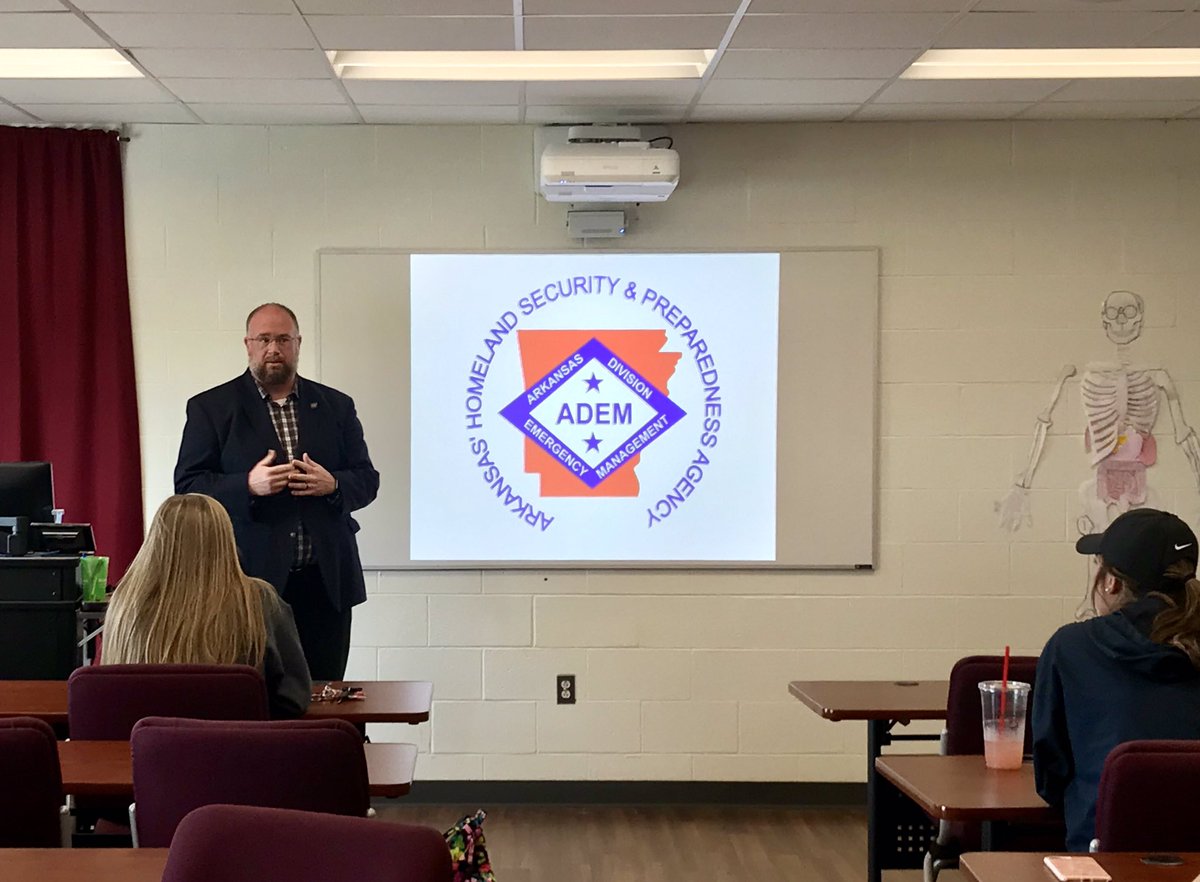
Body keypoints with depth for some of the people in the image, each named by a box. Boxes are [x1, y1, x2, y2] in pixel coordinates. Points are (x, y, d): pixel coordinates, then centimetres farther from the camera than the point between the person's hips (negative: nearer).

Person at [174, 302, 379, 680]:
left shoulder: (336, 406, 13)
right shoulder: (211, 408, 4)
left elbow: (367, 479, 13)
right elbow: (187, 486, -1)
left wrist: (332, 484, -10)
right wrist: (248, 486, -18)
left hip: (326, 581, 3)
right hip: (251, 579, -2)